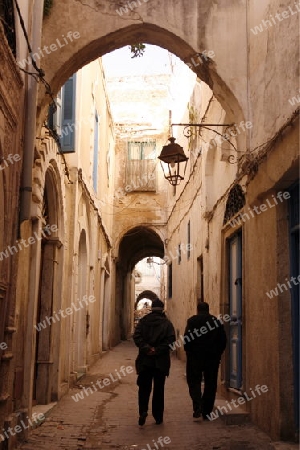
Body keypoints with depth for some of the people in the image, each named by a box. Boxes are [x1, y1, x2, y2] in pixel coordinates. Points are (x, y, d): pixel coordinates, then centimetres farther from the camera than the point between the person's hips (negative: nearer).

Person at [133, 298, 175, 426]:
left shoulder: (143, 321, 3)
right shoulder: (167, 323, 0)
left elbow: (137, 336, -9)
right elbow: (171, 339, -12)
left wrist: (146, 348, -12)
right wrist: (157, 350, -12)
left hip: (145, 359, 0)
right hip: (161, 361, 0)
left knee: (144, 387, 10)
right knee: (159, 389, 9)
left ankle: (143, 411, -10)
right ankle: (158, 417, 12)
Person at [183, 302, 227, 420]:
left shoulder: (192, 321, -4)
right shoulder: (216, 321, 5)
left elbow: (187, 339, -9)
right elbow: (223, 340, 4)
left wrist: (189, 353, 3)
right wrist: (217, 354, 13)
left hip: (195, 357, -2)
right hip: (213, 358, 2)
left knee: (194, 382, 6)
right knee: (210, 384, 10)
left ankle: (197, 407, -14)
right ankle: (206, 412, 12)